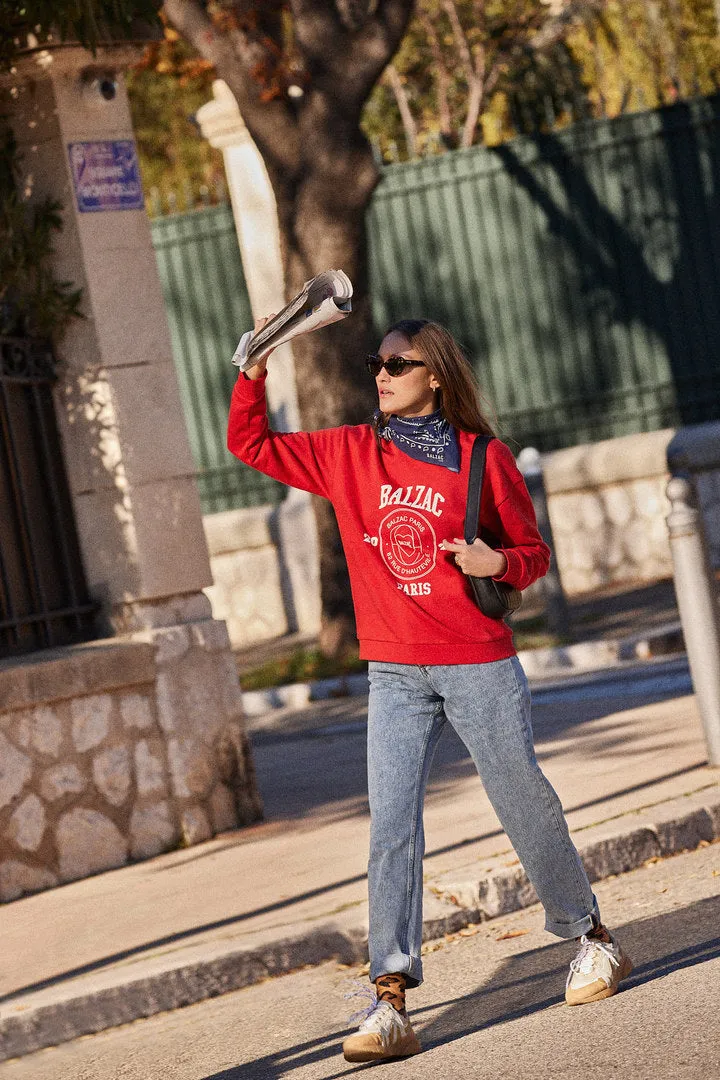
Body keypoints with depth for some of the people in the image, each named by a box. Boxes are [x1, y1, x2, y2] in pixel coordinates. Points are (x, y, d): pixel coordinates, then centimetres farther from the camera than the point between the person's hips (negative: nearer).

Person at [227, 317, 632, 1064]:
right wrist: (255, 368, -3)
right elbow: (251, 442, 10)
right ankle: (391, 999, -11)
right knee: (390, 826, -8)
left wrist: (497, 562, -15)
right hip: (395, 673, 2)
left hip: (479, 664, -2)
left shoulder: (483, 458, -1)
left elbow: (532, 553, 6)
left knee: (524, 804, 8)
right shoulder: (349, 454, 6)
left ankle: (589, 935, 31)